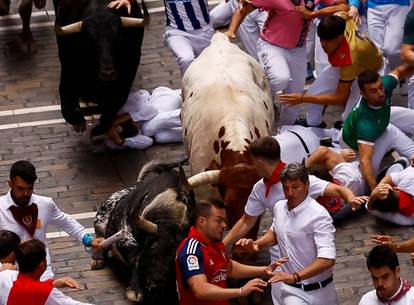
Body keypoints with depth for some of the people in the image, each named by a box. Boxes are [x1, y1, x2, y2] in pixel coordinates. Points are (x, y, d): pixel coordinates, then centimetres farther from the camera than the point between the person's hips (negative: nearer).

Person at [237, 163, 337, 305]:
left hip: (312, 293, -6)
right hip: (283, 287, 6)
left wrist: (295, 277, -37)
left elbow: (327, 259, -29)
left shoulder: (319, 216, -21)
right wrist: (256, 244, 6)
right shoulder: (280, 207, 3)